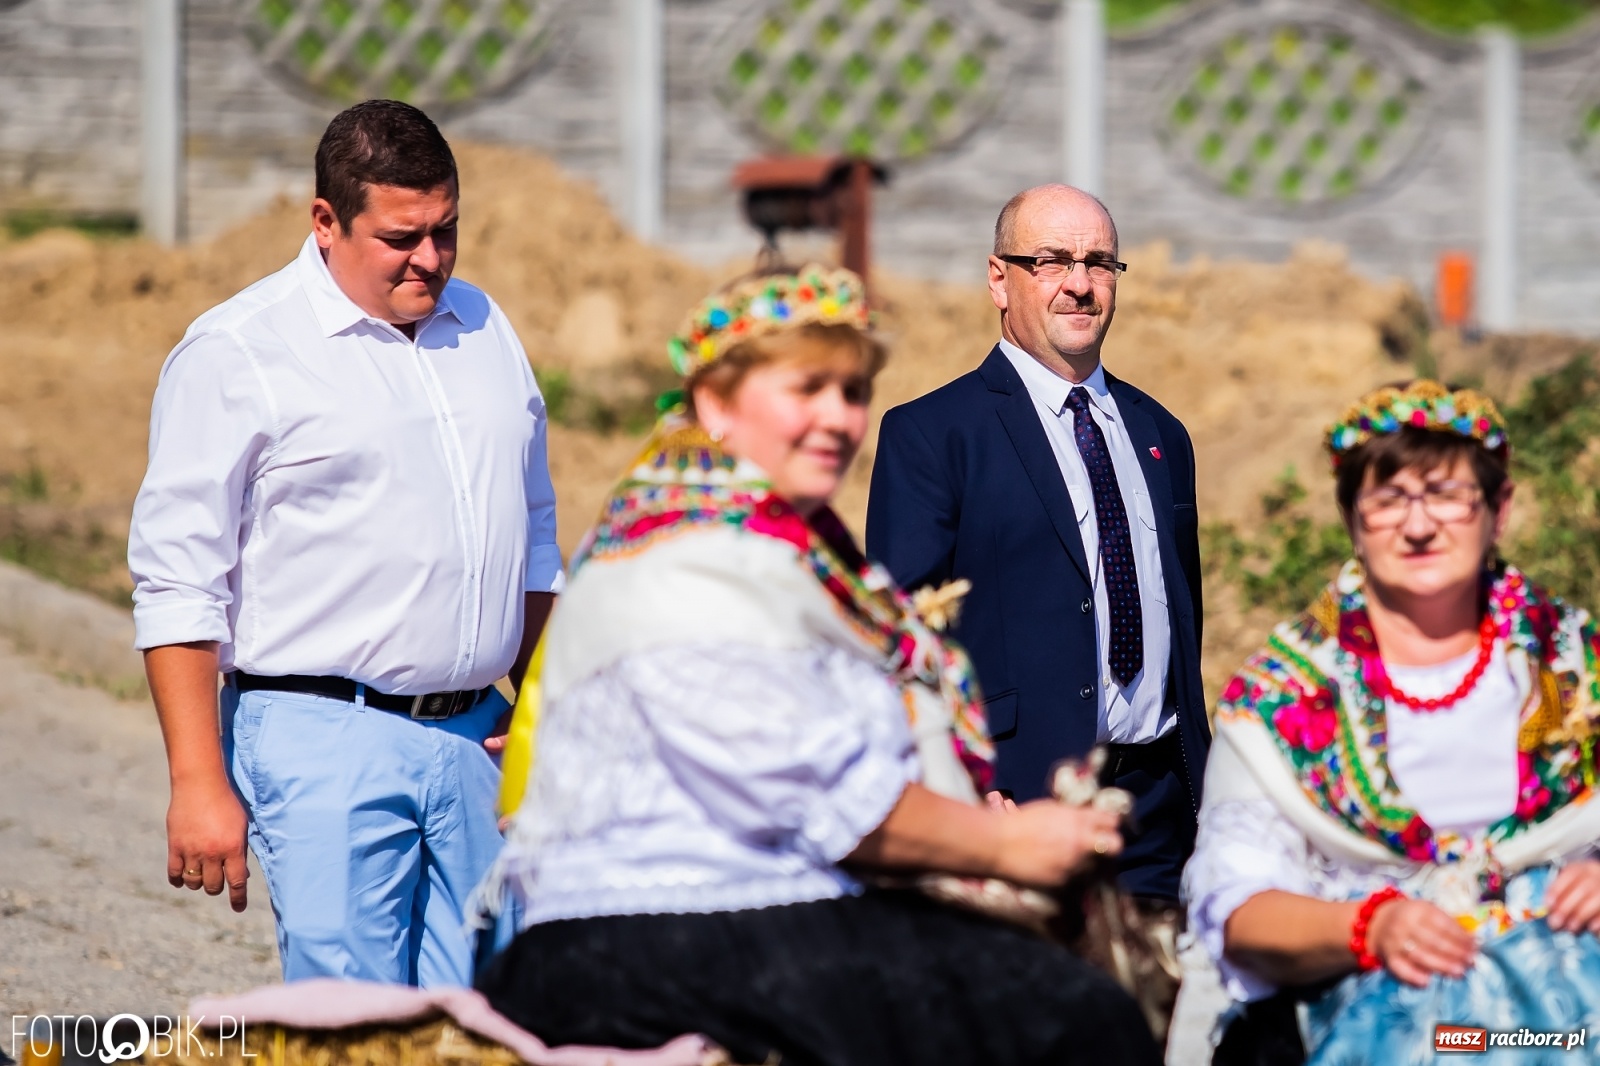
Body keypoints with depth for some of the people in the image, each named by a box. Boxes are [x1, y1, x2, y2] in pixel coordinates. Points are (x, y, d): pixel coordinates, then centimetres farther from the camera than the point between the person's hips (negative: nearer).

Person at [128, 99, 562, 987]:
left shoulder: (481, 327, 15)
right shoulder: (236, 353, -5)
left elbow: (533, 535, 25)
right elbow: (177, 584, -8)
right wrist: (198, 783, -14)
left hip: (474, 739, 6)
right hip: (323, 746, -6)